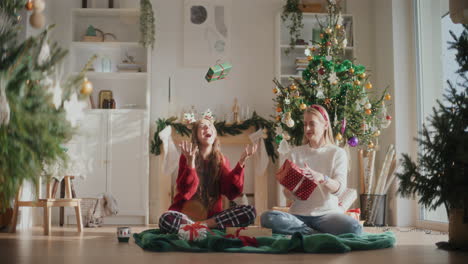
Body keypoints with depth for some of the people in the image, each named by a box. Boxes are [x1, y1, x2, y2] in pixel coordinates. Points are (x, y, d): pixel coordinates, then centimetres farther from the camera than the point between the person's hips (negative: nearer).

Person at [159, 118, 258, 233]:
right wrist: (190, 161, -26)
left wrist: (241, 163, -15)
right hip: (188, 214, -3)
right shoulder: (186, 157, -2)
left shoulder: (221, 160, 6)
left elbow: (231, 192, -6)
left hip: (212, 214, 3)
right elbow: (185, 192, -14)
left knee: (250, 211, -19)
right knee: (166, 219, -36)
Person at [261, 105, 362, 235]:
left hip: (327, 212, -1)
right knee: (267, 217, -29)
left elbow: (339, 188, -8)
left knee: (355, 228, -33)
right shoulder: (295, 153, 10)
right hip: (299, 213, 2)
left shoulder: (338, 153, 5)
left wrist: (322, 178, -29)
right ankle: (319, 234, -16)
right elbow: (289, 194, 6)